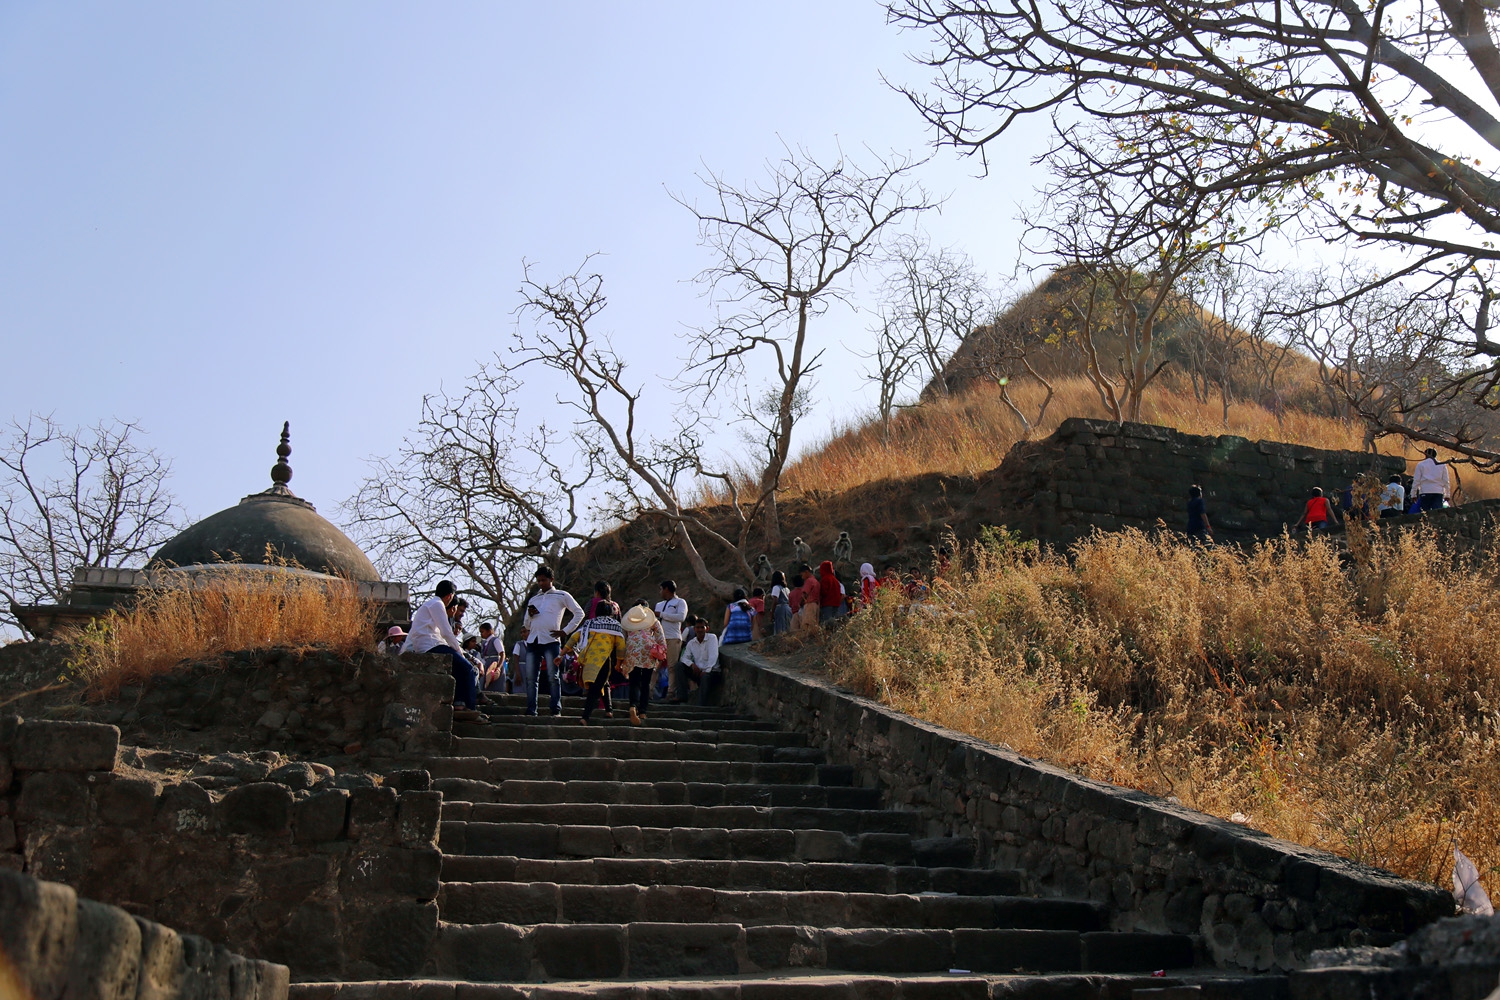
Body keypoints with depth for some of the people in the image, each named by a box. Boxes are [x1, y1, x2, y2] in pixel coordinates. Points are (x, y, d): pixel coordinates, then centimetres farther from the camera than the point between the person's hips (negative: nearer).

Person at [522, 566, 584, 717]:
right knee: (530, 678, -2)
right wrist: (530, 615, 3)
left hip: (551, 641, -5)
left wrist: (566, 631, 0)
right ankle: (531, 711, -1)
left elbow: (579, 613, 8)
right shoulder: (533, 599, 24)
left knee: (553, 677, -8)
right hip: (532, 641, 5)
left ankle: (556, 710, -8)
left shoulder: (562, 596, 10)